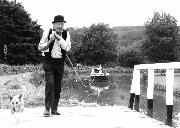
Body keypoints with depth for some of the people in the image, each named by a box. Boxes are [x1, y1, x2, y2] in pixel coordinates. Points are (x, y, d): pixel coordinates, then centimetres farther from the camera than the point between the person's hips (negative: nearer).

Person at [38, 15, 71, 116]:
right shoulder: (47, 32, -6)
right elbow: (40, 48, -3)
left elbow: (67, 48, -16)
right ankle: (47, 108, -10)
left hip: (60, 62, 3)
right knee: (50, 83, -16)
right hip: (49, 61, -2)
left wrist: (58, 37, -21)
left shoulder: (66, 33, -2)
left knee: (58, 86, 5)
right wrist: (50, 41, -18)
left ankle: (54, 108, 16)